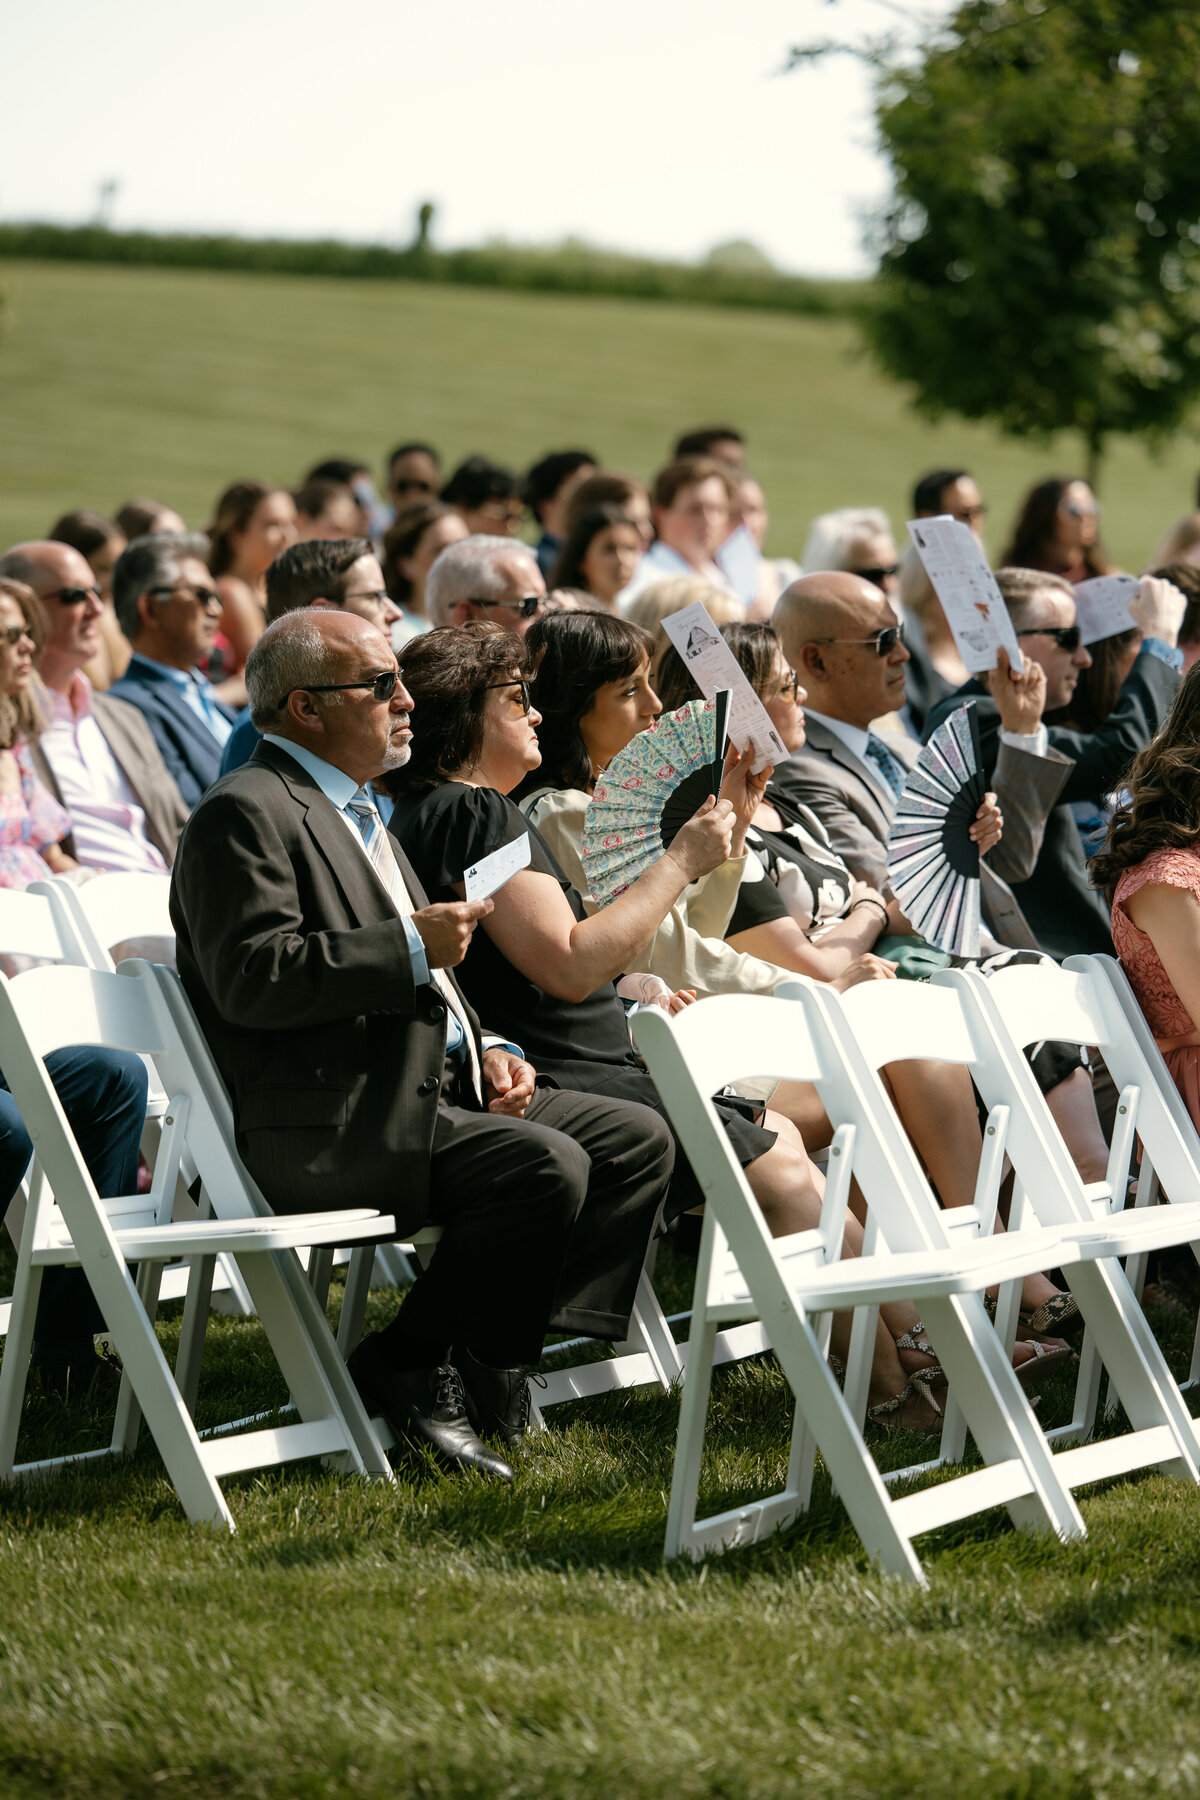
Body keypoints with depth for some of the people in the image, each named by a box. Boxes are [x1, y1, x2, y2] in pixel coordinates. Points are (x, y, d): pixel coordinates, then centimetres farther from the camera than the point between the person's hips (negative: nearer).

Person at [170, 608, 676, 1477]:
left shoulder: (360, 815, 24)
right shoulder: (244, 814, -9)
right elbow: (254, 976, -22)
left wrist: (483, 1050, 11)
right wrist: (412, 946, -22)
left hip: (429, 1090, 10)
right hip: (323, 1132, -10)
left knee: (638, 1138, 0)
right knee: (548, 1167, -28)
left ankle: (501, 1359, -3)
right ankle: (412, 1369, -14)